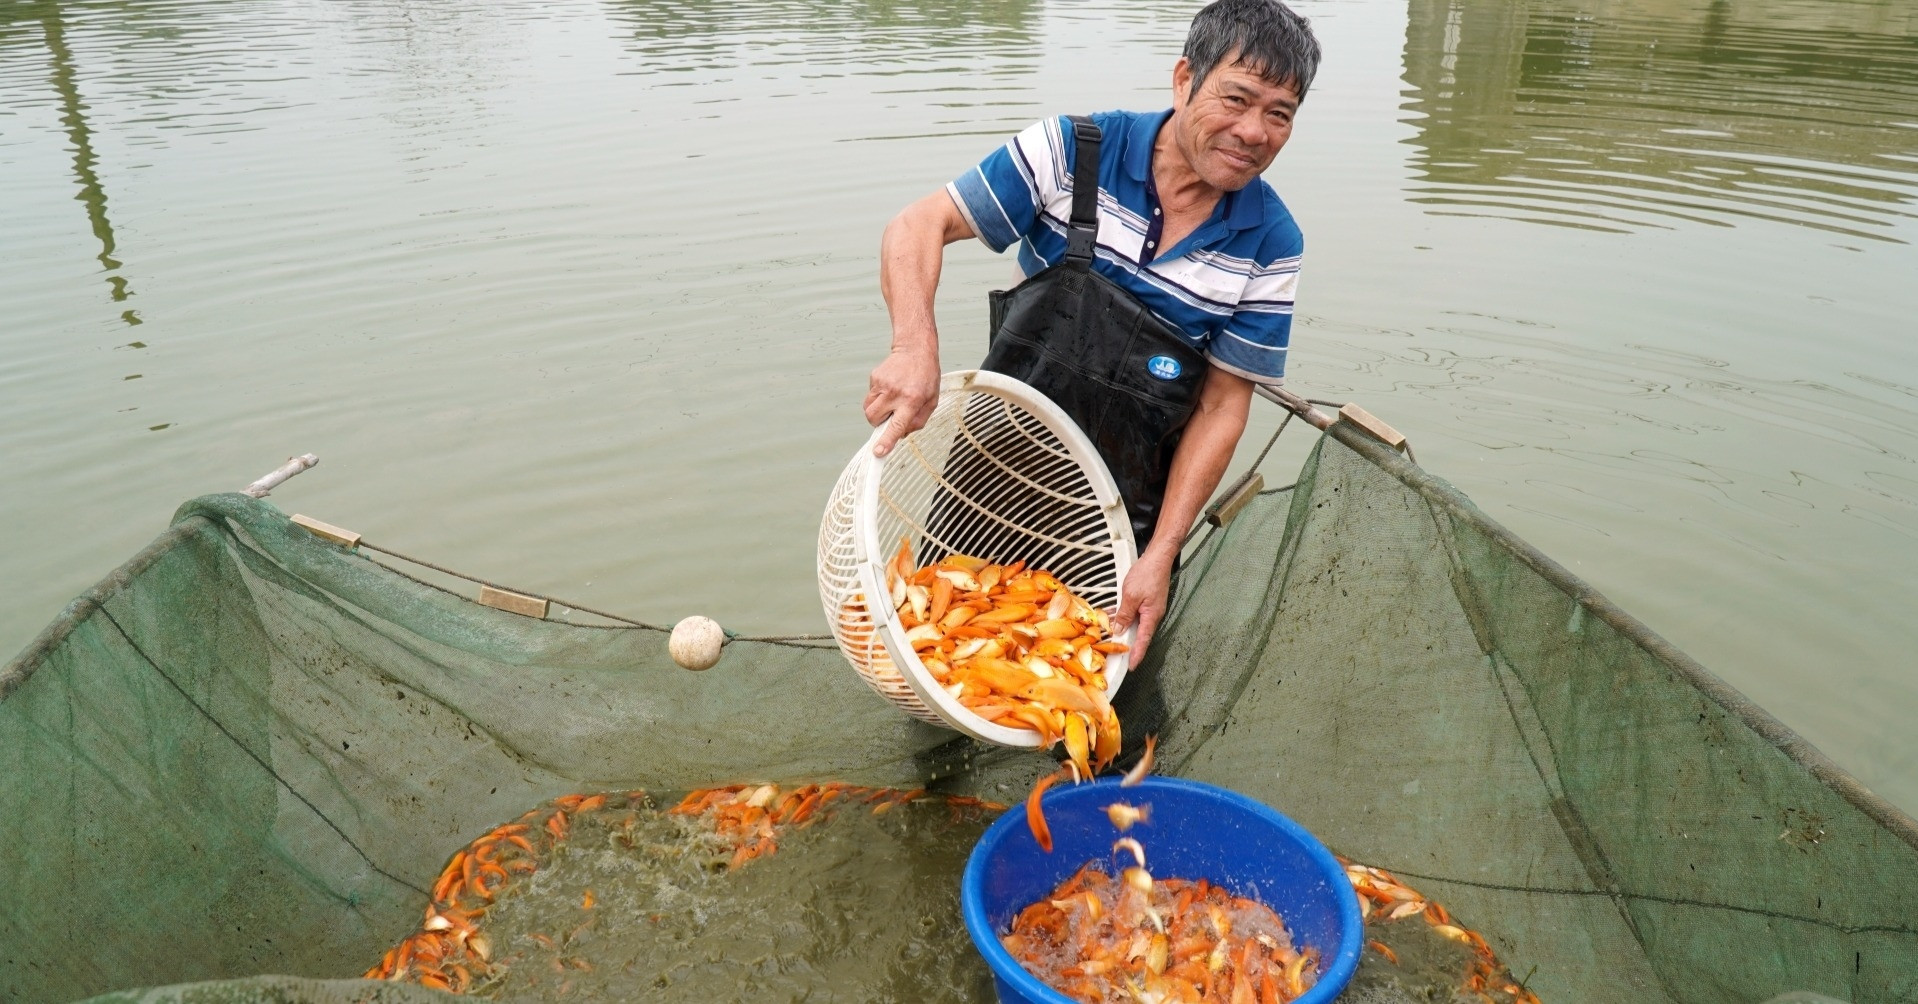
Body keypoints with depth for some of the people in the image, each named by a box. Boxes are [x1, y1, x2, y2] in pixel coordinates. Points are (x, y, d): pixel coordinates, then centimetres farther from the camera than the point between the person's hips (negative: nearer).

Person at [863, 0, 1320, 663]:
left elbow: (1221, 409, -8)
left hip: (1124, 518, 1)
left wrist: (1161, 554, -14)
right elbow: (919, 226, -16)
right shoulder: (1072, 151, -14)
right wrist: (916, 347, -36)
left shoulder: (1270, 246, -10)